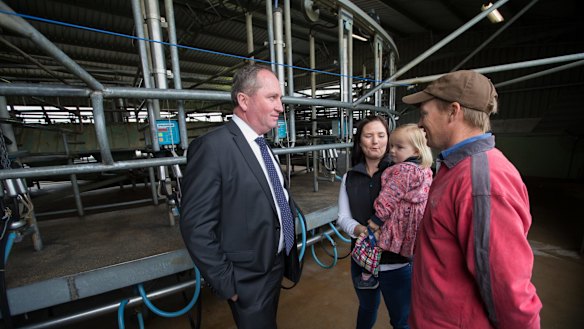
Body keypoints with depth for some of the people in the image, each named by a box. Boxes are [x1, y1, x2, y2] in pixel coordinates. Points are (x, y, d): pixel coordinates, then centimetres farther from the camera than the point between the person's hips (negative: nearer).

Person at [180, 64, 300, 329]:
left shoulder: (261, 145, 3)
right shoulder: (212, 147, -23)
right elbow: (196, 226, -21)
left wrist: (287, 256, 9)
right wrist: (226, 283, -15)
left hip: (276, 265, 8)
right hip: (248, 279, -7)